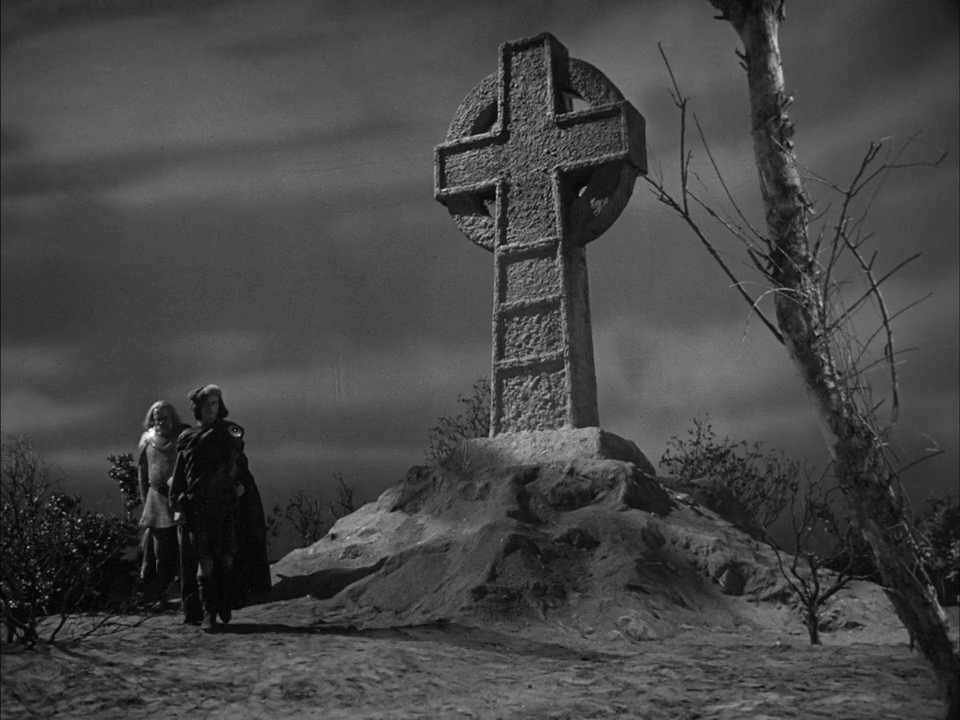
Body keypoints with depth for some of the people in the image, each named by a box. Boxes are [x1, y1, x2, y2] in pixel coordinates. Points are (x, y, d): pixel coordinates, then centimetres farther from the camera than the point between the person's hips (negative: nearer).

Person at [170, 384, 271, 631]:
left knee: (228, 558, 0)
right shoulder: (188, 438, 8)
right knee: (204, 561, -5)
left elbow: (242, 465, 14)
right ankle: (207, 613, -2)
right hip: (198, 507, -1)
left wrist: (242, 484, -5)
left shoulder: (230, 433, 9)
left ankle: (226, 605, 16)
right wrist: (177, 506, 1)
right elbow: (179, 475, 8)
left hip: (228, 506, 1)